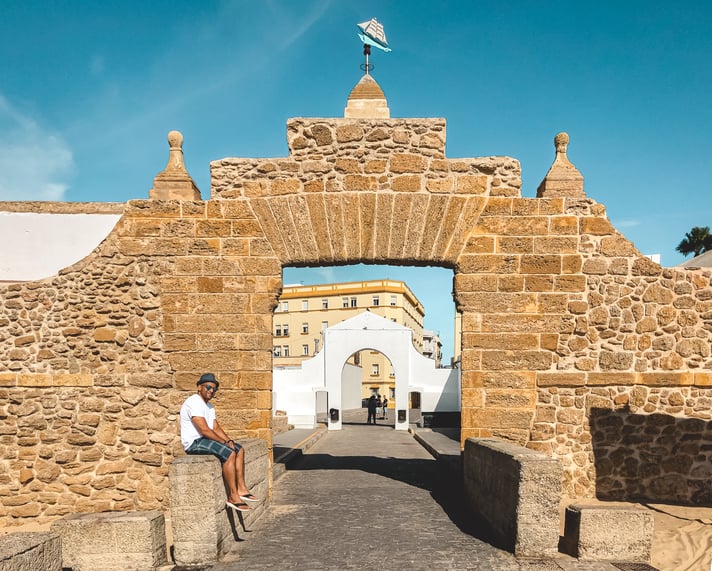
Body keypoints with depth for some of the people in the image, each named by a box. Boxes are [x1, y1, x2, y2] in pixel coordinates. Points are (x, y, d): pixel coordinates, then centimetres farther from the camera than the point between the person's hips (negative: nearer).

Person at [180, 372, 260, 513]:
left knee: (239, 450, 5)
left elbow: (216, 427, 14)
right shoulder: (194, 402, -17)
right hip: (194, 443, -11)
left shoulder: (209, 406, 17)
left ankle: (241, 489, 3)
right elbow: (204, 430, -22)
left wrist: (229, 440, -4)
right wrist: (224, 442, -15)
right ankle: (233, 497, -21)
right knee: (229, 453, -24)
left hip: (204, 439, 11)